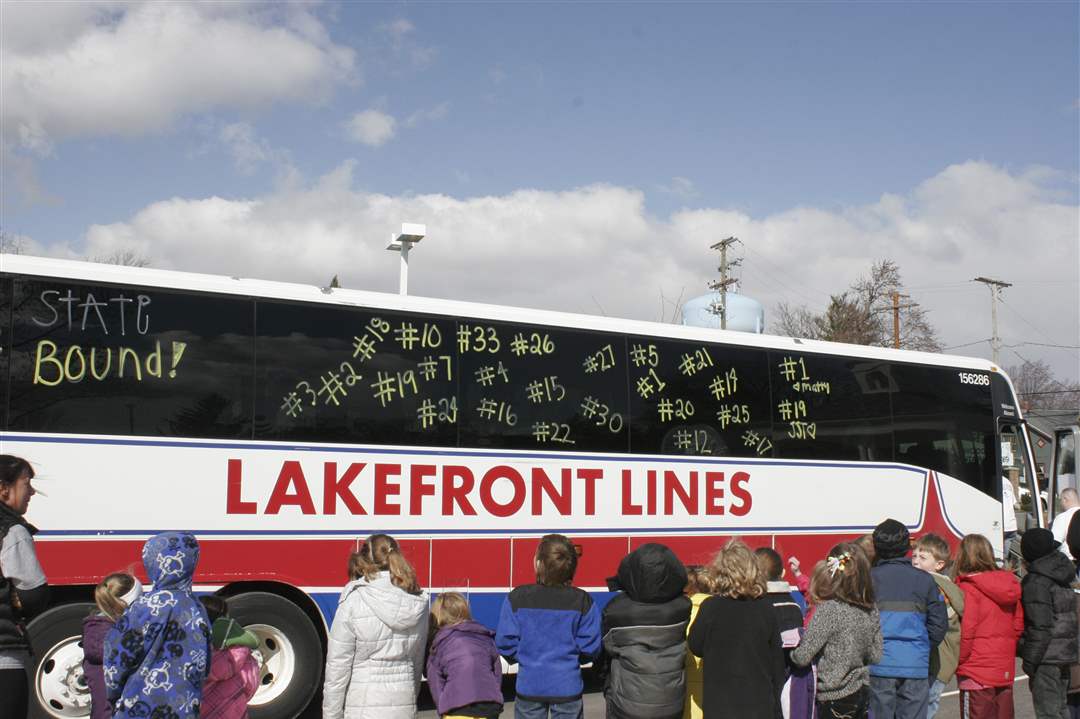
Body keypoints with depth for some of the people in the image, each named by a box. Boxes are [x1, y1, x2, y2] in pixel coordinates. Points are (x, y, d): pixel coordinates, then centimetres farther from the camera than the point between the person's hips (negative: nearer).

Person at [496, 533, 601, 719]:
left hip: (529, 686, 0)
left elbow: (505, 643, -8)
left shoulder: (517, 598, -11)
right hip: (567, 688, 0)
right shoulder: (582, 601, -9)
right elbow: (590, 648, -8)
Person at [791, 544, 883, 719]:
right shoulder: (871, 611, 1)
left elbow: (803, 657, -17)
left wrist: (792, 653, 4)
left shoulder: (828, 610, -20)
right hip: (862, 692, 7)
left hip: (836, 697, -7)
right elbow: (875, 655, 9)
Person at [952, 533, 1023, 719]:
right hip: (1005, 671, 6)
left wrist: (959, 661, -3)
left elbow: (967, 632, -16)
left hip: (976, 673, -6)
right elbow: (1018, 626, 11)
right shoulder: (1009, 584, 6)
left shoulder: (968, 587, -13)